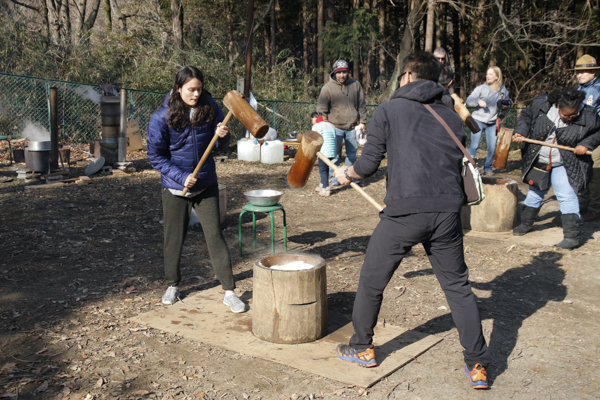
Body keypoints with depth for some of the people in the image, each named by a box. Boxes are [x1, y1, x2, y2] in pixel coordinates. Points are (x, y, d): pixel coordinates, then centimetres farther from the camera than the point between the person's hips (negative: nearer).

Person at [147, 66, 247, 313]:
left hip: (206, 185, 1)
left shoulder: (210, 108, -4)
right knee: (174, 238, 11)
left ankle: (229, 292, 5)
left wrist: (222, 135, -20)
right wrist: (181, 177, -18)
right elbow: (156, 156, -8)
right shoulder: (162, 118, -12)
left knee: (215, 235, -2)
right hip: (175, 188, -1)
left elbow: (221, 145, 4)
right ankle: (172, 285, 32)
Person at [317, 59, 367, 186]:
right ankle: (335, 177, 13)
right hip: (335, 127, -2)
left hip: (352, 127, 2)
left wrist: (362, 122, 7)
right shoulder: (328, 87, -3)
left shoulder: (356, 85, 6)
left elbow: (362, 105, 13)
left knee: (352, 154, 9)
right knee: (334, 155, 1)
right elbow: (321, 109, -1)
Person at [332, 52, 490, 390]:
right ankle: (478, 366, 18)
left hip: (405, 212, -4)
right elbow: (460, 166, 16)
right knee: (458, 286, 15)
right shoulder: (452, 117, 15)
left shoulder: (389, 111, 3)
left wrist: (346, 174, 20)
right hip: (448, 211, 4)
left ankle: (362, 348, 29)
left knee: (372, 281, 14)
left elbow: (369, 164, 1)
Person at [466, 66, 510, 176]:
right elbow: (469, 100, -9)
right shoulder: (481, 88, -5)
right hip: (478, 120, -3)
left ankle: (488, 169, 20)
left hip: (492, 123, 3)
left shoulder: (503, 90, 4)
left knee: (492, 147, 2)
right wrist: (478, 100, -28)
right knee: (474, 146, -9)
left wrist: (505, 106, -5)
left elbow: (507, 104, 18)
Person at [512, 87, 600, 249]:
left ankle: (572, 236, -4)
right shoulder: (541, 104, -14)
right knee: (535, 192, 19)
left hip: (565, 165, -3)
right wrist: (520, 131, -13)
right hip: (538, 161, 3)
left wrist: (586, 144, -17)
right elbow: (526, 116, 2)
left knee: (566, 196, -10)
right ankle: (526, 223, 38)